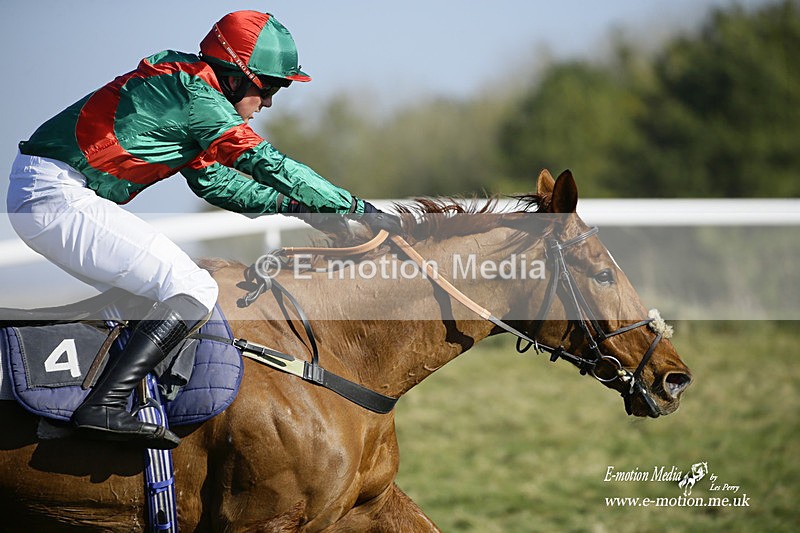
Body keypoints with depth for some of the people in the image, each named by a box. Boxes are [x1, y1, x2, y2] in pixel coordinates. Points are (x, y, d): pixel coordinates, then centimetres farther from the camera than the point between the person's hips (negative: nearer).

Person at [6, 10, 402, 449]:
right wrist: (360, 211, -7)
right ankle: (104, 405, -22)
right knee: (193, 290, -12)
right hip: (59, 199, -10)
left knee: (136, 292, 24)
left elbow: (212, 181, 24)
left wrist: (295, 205, 19)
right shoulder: (197, 94, -10)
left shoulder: (178, 83, 18)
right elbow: (268, 165, -12)